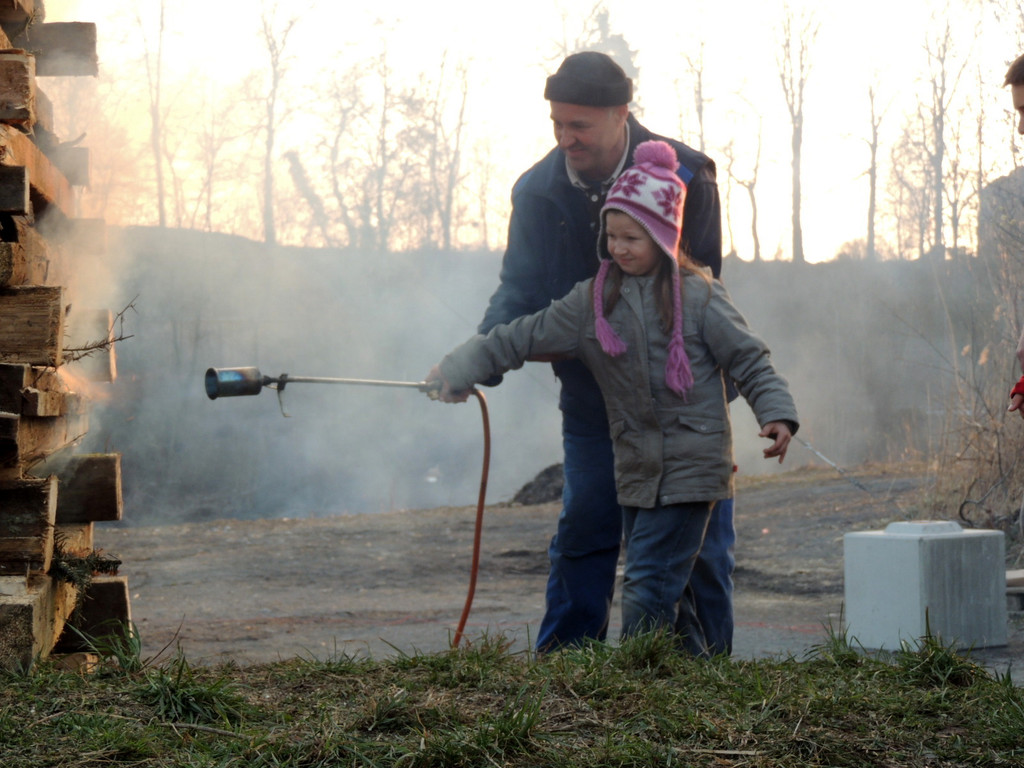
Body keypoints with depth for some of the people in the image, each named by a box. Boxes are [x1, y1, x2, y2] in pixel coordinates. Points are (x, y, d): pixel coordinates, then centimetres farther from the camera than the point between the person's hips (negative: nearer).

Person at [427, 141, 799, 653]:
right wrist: (458, 370, 3)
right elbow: (524, 337, 8)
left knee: (650, 583, -10)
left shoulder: (699, 298, -5)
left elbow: (749, 361, -2)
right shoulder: (593, 300, 6)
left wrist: (776, 414, -16)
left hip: (690, 470, -5)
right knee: (664, 587, 10)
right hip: (634, 470, 5)